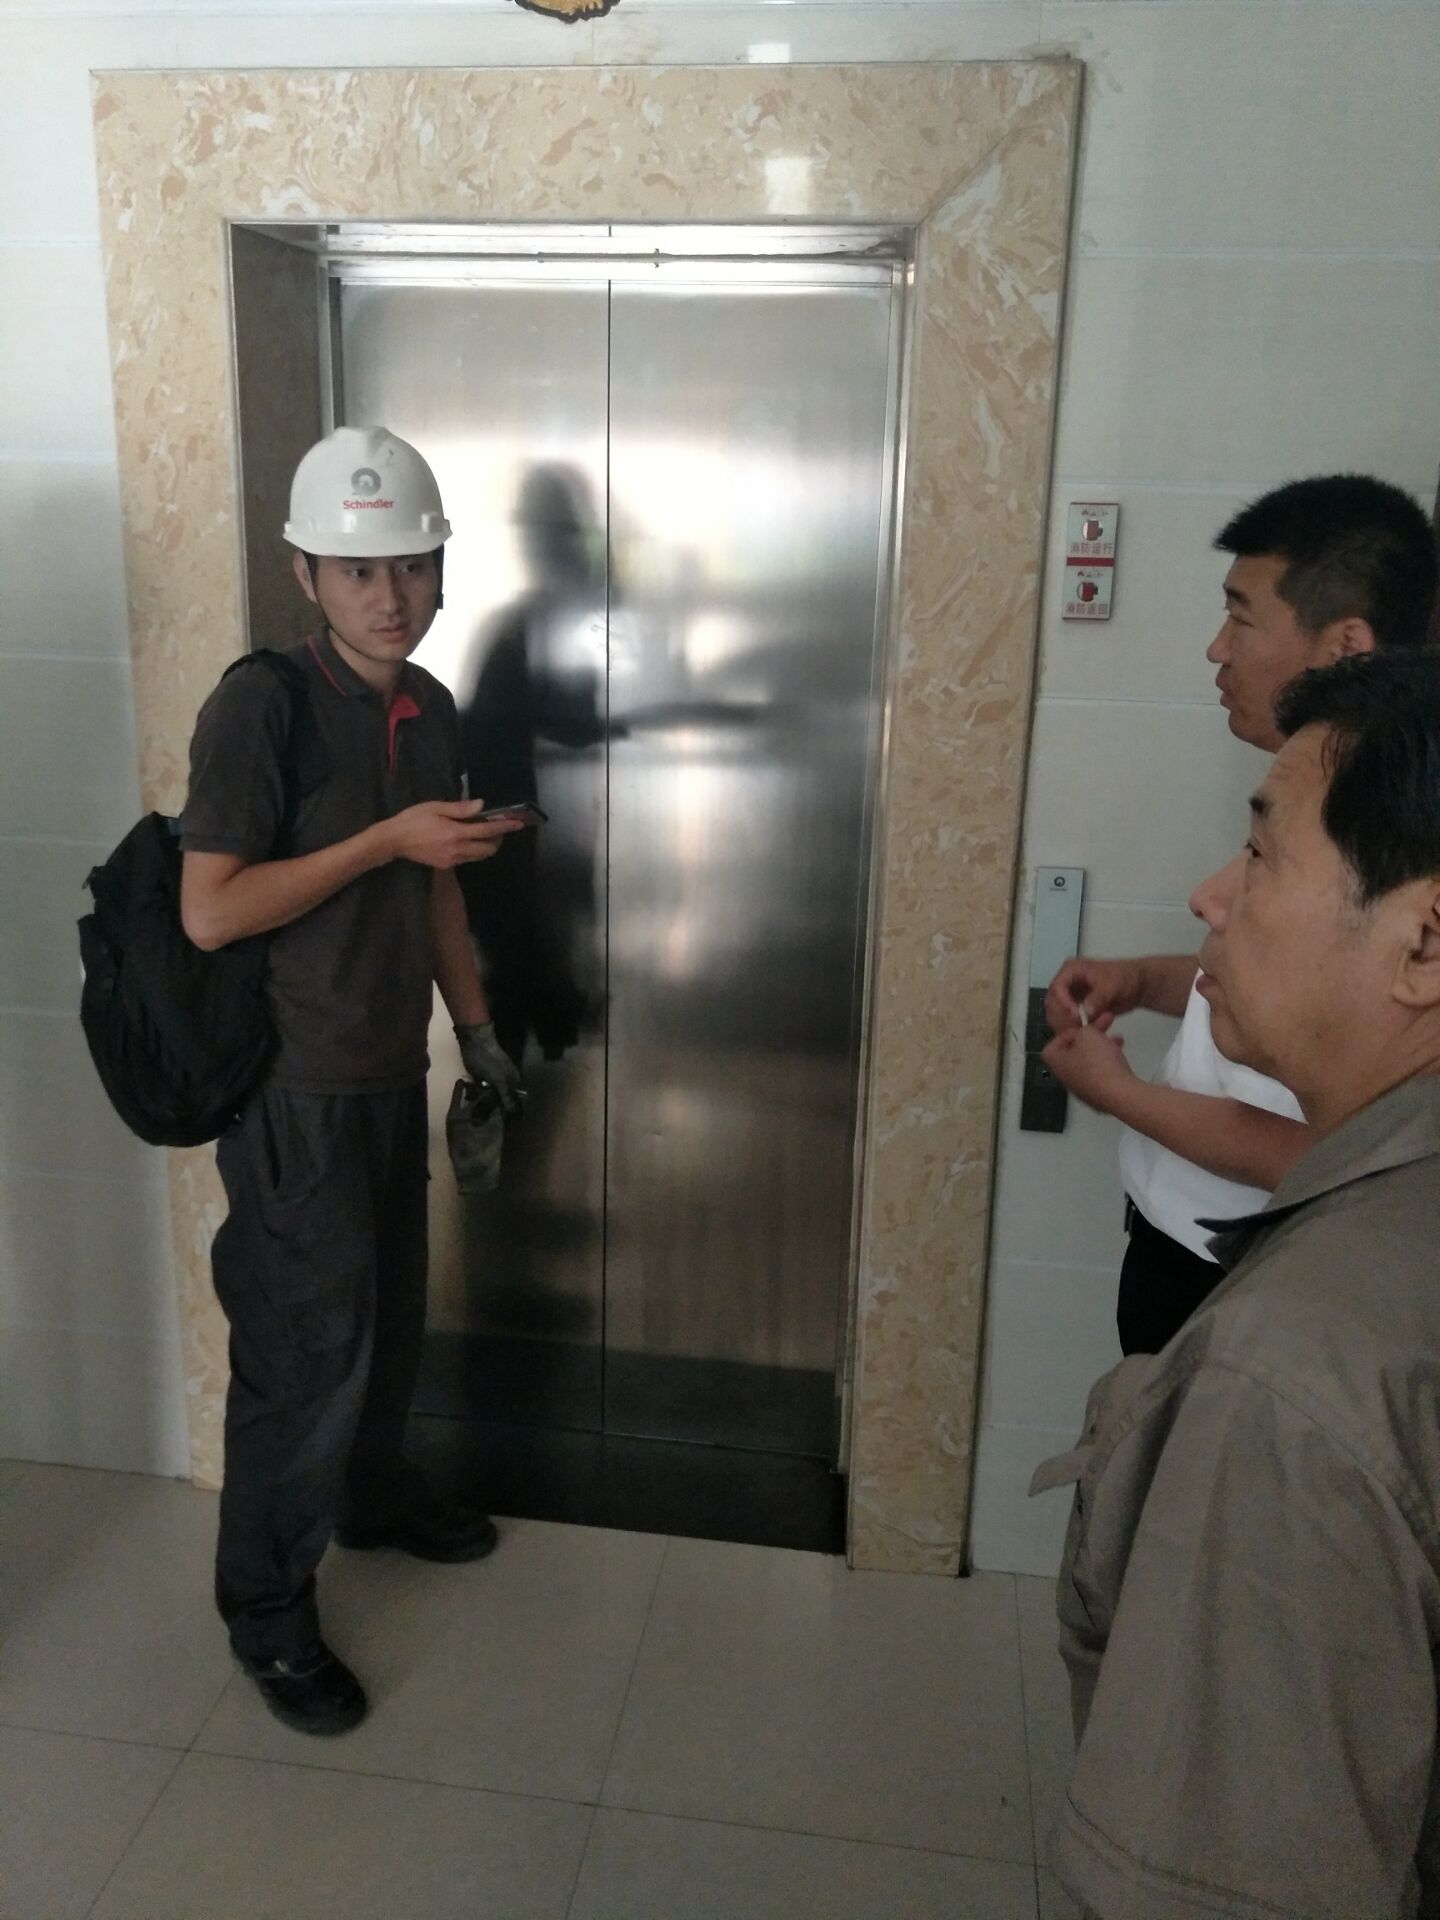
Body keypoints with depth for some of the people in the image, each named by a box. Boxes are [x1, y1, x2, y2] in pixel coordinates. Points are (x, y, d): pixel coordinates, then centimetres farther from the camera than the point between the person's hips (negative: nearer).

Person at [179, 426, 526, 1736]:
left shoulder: (429, 708, 5)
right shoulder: (259, 706, -18)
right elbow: (209, 911, -22)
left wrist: (475, 1027, 14)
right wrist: (384, 840, -24)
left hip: (391, 1071, 7)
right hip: (295, 1084, -7)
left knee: (390, 1315, 22)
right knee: (307, 1346, 3)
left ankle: (370, 1494, 46)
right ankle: (266, 1609, 23)